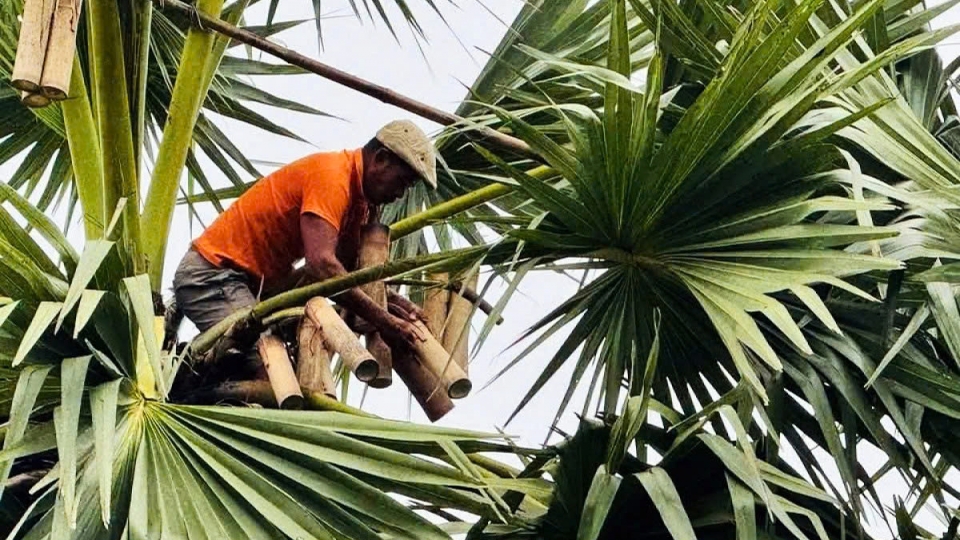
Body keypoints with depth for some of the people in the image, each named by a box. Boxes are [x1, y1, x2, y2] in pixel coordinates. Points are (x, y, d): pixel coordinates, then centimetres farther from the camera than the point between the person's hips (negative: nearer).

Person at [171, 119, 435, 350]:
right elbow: (321, 264, -31)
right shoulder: (332, 175, -20)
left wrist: (394, 301, -8)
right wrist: (382, 320, -28)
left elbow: (348, 267, 9)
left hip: (254, 282, 10)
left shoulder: (360, 195, 10)